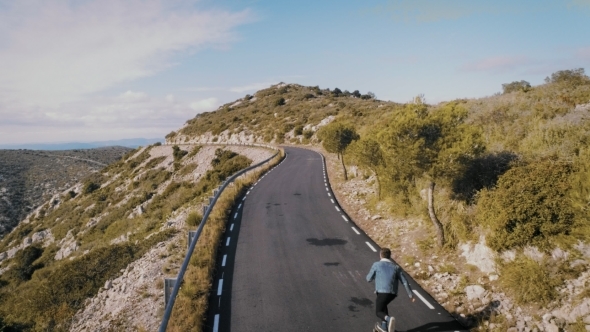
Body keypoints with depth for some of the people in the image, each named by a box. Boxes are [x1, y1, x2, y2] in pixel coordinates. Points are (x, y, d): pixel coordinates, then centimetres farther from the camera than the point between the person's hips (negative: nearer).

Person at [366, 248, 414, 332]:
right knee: (382, 305, 32)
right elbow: (405, 282, 6)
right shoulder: (396, 267, 12)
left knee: (378, 312, 13)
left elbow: (369, 279, 11)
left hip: (382, 292, -5)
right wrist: (411, 295, 10)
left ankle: (389, 319, -20)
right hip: (393, 293, 5)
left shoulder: (376, 265, 2)